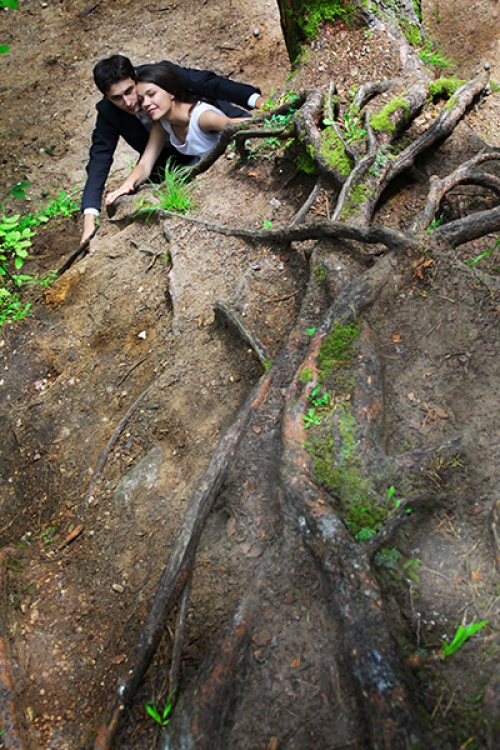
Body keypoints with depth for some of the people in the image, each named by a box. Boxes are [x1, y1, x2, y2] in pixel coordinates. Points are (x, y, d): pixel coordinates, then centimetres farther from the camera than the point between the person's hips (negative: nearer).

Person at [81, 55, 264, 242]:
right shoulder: (108, 113, -21)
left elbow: (211, 83, -27)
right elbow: (100, 157, -23)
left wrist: (257, 100, -41)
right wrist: (89, 218, -34)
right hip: (168, 157, 2)